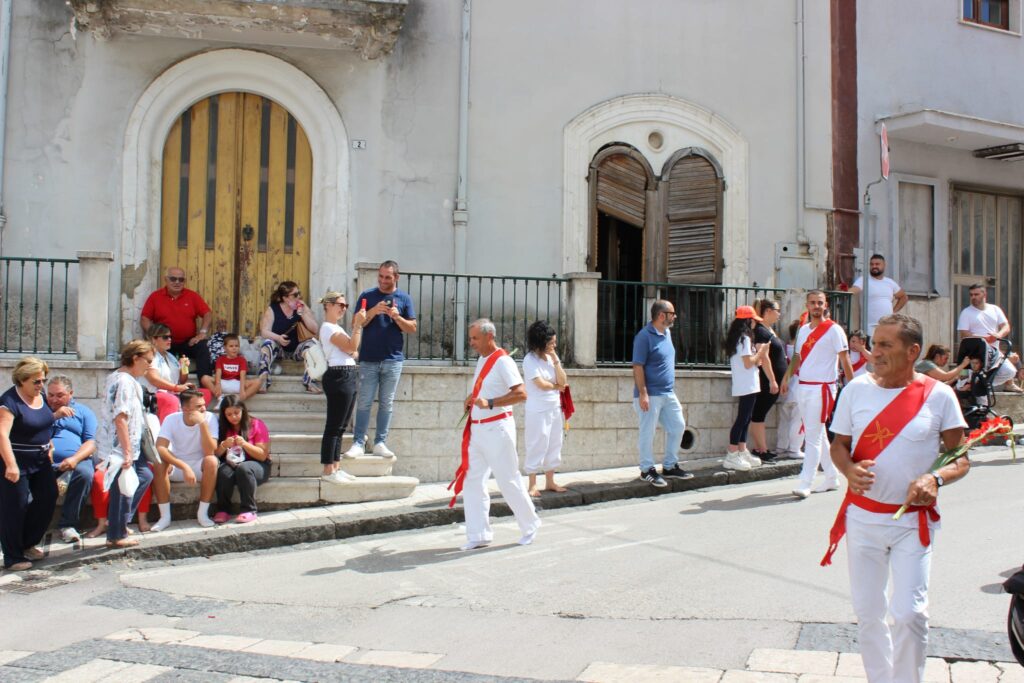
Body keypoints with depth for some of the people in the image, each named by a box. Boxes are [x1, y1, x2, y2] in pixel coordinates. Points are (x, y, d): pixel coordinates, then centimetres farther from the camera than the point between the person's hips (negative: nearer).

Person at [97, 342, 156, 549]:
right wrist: (127, 452, -23)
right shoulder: (125, 382, -19)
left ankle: (118, 521, 26)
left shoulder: (116, 377, 13)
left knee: (145, 475, 21)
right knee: (123, 489, 1)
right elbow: (120, 419, -25)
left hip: (128, 446, 10)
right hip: (120, 448, -10)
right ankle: (117, 536, 13)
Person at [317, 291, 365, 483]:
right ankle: (328, 471, -4)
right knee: (334, 426, -7)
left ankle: (335, 467, 16)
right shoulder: (328, 328, -8)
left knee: (340, 426, 11)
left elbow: (352, 349, 22)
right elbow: (351, 346, -17)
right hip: (339, 376, -10)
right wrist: (358, 324, -16)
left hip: (349, 377, 10)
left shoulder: (337, 328, 23)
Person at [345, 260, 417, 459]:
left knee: (386, 403, 5)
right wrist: (373, 311, -15)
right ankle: (358, 443, 3)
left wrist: (397, 317, -13)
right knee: (364, 402, 0)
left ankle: (380, 443, 11)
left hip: (393, 360, 1)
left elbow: (412, 328, 5)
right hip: (368, 359, -1)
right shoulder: (367, 296, 4)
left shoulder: (404, 299, 6)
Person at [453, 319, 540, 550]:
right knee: (472, 480, 5)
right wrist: (472, 399, 8)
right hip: (476, 429, 8)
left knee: (508, 481, 1)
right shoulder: (481, 360, 13)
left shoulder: (502, 361, -14)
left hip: (497, 429, -8)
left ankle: (530, 525, 20)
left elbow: (521, 393, -22)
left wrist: (489, 403, -29)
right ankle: (478, 535, 11)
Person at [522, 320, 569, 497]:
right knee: (536, 447, -3)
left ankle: (550, 482, 22)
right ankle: (533, 485, 4)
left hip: (555, 409, 7)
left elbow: (563, 381, 1)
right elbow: (541, 384, -16)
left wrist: (556, 361, -7)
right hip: (537, 411, -7)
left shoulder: (552, 357, 8)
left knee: (554, 446, 12)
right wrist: (556, 386, 1)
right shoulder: (530, 360, -11)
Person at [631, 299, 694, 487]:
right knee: (648, 433, 0)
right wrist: (642, 394, -21)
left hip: (668, 393, 9)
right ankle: (647, 470, 12)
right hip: (650, 394, -9)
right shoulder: (645, 336, -15)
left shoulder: (667, 333, 11)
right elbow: (638, 367, -17)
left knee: (678, 426, 13)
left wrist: (671, 387, 19)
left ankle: (670, 466, 25)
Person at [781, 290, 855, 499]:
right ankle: (832, 478, 24)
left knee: (813, 437, -9)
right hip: (803, 386, 7)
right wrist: (787, 377, 10)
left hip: (821, 387, -7)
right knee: (818, 435, 13)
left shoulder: (834, 330, -6)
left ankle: (805, 483, -9)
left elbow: (845, 359, -7)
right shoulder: (803, 330, 13)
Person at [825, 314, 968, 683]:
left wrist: (936, 478, -21)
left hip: (914, 520, -2)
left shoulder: (939, 396, -6)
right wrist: (850, 469, -14)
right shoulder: (856, 389, 0)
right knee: (867, 612, 9)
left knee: (909, 613, -8)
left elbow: (962, 458, 0)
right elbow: (839, 445, 8)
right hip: (862, 517, 2)